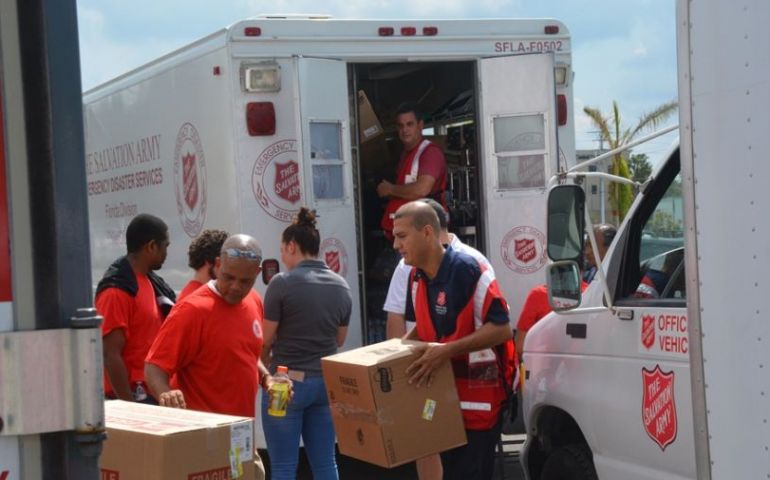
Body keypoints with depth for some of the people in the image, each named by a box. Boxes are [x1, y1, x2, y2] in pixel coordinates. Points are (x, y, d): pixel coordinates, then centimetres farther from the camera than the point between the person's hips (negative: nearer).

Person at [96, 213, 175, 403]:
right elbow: (111, 355, -19)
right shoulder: (117, 291, -15)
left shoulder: (151, 282, 14)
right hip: (132, 396, -9)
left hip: (154, 394, 9)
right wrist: (129, 406, -20)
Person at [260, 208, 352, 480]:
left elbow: (266, 339, -7)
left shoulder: (283, 283, -12)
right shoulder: (341, 286, 6)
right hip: (326, 382, 6)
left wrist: (266, 364, 13)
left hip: (288, 381, -6)